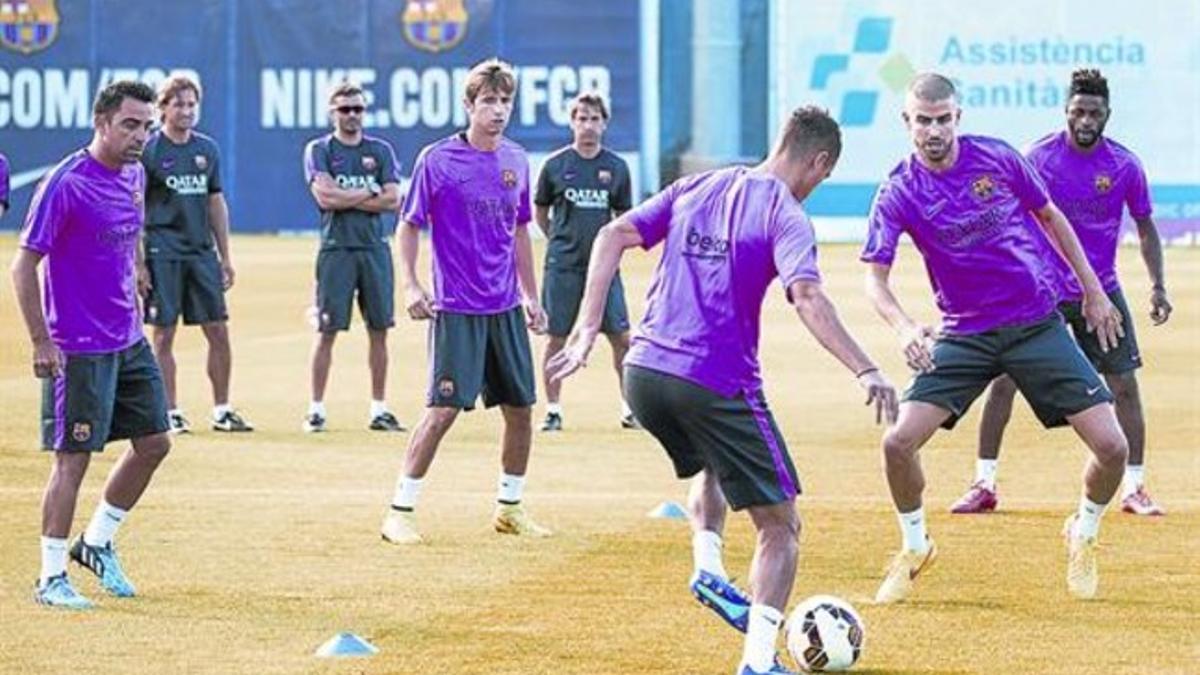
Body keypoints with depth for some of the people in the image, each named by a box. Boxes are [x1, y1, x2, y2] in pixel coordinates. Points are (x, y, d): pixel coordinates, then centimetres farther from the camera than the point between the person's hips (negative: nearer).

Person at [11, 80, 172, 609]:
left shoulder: (133, 176, 7)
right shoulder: (65, 184, -17)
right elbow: (24, 266, -15)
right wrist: (41, 343, -17)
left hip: (129, 341, 8)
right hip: (79, 348, -8)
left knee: (154, 442, 11)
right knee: (73, 457, -4)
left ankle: (96, 542, 27)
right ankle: (52, 577, 5)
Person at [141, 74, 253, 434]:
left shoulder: (208, 149, 11)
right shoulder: (148, 150, -5)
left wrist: (225, 256, 14)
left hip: (202, 252, 5)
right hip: (163, 252, -5)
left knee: (218, 331, 2)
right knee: (164, 335, -1)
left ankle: (222, 411, 10)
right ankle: (170, 412, 6)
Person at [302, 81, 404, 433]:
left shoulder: (381, 150, 11)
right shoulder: (319, 150, 4)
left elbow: (393, 200, -1)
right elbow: (325, 197, -11)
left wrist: (346, 199, -7)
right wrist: (370, 193, -4)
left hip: (375, 248, 3)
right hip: (337, 249, -3)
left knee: (379, 330, 3)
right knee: (327, 331, -4)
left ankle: (379, 410, 9)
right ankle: (316, 408, 0)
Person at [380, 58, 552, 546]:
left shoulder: (516, 161, 8)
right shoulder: (437, 160, -8)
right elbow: (409, 226, -3)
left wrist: (531, 296, 18)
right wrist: (410, 286, -14)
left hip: (506, 308, 6)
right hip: (456, 308, -6)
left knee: (520, 408, 8)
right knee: (444, 409, -12)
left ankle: (510, 508, 23)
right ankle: (400, 512, -4)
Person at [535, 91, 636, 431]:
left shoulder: (616, 167, 4)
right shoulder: (555, 166, 0)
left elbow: (624, 216, 13)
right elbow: (539, 212, 12)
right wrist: (561, 241, 6)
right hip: (563, 266, -1)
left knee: (622, 336, -2)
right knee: (556, 337, 1)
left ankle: (629, 408, 8)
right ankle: (553, 410, 10)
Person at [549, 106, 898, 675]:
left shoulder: (695, 188, 12)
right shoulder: (785, 215, -6)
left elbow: (613, 237, 6)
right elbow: (807, 298, -22)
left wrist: (588, 328, 5)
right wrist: (864, 371, -28)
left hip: (642, 373, 6)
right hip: (718, 386, -6)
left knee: (710, 463, 38)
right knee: (780, 527, 6)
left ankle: (709, 570, 16)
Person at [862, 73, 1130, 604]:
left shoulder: (997, 158, -6)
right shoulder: (899, 193, -9)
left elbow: (1050, 218, 10)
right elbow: (875, 277, -15)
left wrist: (1093, 291, 12)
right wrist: (905, 328, -36)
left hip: (1039, 325, 0)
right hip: (964, 336, 0)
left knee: (1112, 446, -9)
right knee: (898, 442, -16)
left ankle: (1083, 537, 23)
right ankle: (914, 549, 12)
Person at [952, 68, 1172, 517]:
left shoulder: (1125, 165, -5)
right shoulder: (1038, 158, -8)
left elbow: (1145, 228, 7)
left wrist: (1157, 287, -1)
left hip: (1102, 292, 1)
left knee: (1124, 386, -3)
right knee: (1003, 380, -5)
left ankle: (1134, 489, 8)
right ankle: (984, 485, 5)